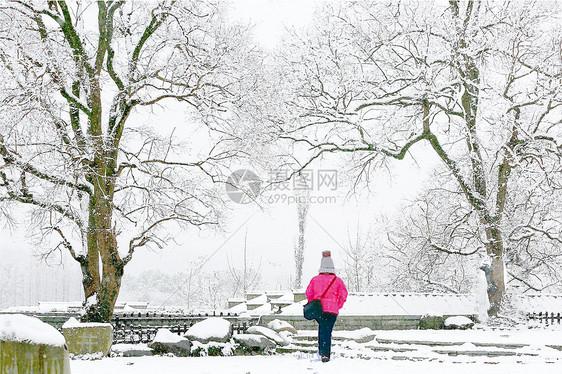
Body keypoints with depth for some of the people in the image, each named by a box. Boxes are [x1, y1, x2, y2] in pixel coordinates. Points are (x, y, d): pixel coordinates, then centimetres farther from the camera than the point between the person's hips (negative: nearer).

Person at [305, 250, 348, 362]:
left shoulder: (315, 279, 2)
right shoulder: (337, 280, -3)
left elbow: (308, 293, 7)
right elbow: (343, 295, -2)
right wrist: (338, 306, 11)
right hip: (332, 311, -2)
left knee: (322, 327, 25)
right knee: (327, 331, 3)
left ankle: (321, 350, 18)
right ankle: (325, 354, -4)